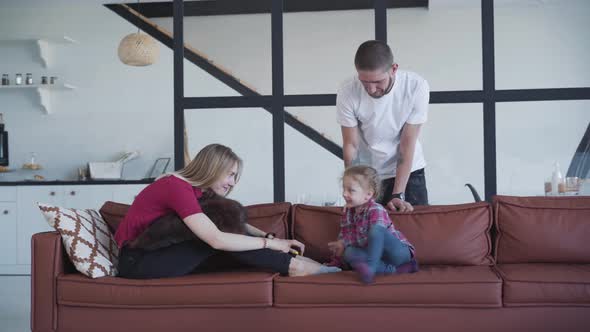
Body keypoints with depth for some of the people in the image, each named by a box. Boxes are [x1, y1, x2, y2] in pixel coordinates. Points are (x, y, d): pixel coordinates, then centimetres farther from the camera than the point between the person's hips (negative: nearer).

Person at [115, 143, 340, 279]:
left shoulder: (195, 189, 7)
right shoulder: (178, 187, -22)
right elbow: (217, 240, -30)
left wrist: (270, 237, -10)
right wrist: (270, 242, -23)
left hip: (157, 252, 8)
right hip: (136, 260, -8)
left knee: (229, 233, -8)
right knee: (220, 241, -22)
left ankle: (290, 261, -8)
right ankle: (292, 265, -18)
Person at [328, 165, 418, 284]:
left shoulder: (376, 210, -16)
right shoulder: (349, 212, 7)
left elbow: (374, 237, -29)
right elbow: (343, 236, 14)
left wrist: (345, 243, -25)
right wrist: (336, 262, 10)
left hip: (400, 252, -8)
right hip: (378, 255, 8)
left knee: (375, 229, -34)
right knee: (349, 252, -22)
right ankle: (393, 269, -26)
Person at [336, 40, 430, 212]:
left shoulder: (416, 86, -22)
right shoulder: (347, 92, -21)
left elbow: (407, 144, -18)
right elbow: (351, 145, -13)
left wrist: (398, 195, -20)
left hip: (408, 171, 0)